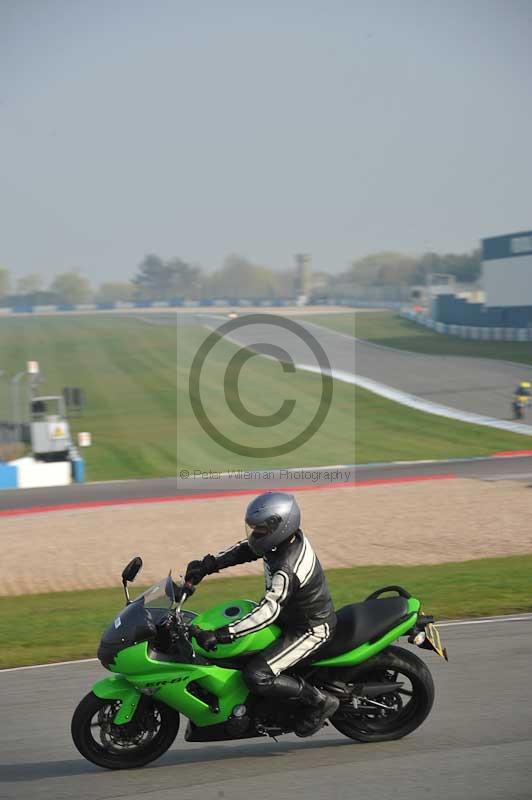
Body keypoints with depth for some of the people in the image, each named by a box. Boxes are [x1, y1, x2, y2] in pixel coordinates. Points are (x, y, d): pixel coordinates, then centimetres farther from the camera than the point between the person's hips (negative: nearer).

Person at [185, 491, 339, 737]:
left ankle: (320, 700, -5)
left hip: (311, 629, -10)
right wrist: (207, 565, -7)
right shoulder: (290, 537, -7)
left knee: (256, 676, -21)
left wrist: (220, 635, -46)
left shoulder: (287, 570, -34)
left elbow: (269, 611, -42)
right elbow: (245, 550, 5)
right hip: (294, 614, 10)